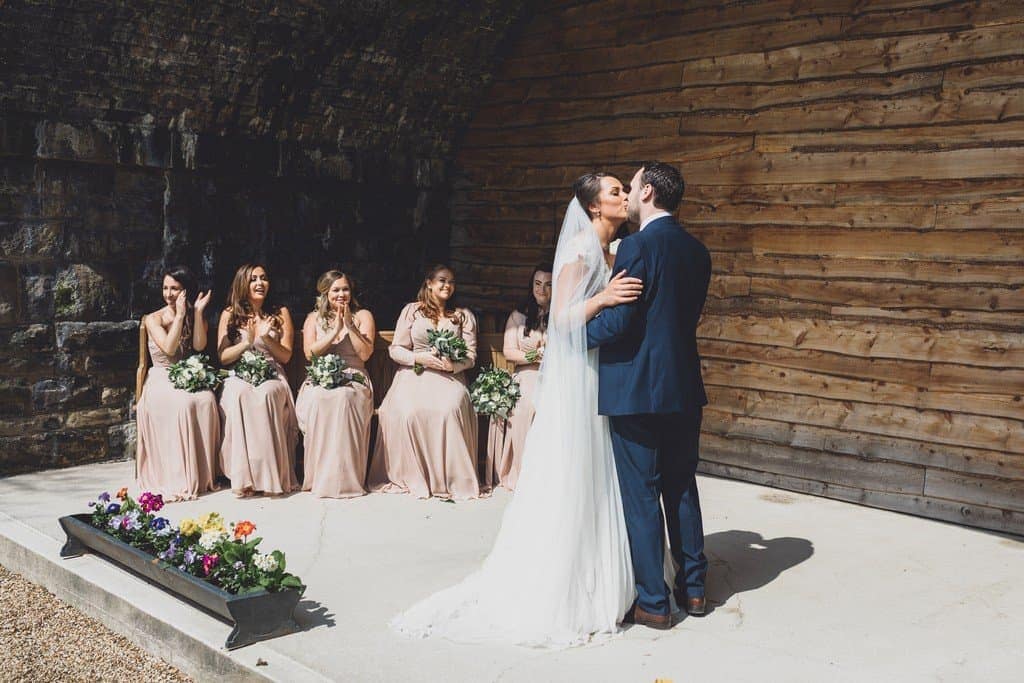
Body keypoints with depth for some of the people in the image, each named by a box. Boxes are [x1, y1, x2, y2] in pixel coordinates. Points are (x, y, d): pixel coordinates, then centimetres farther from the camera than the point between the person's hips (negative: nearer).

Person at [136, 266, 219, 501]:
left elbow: (199, 346, -7)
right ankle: (180, 478, -33)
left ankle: (203, 475, -26)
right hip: (161, 382, -3)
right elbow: (169, 348, -14)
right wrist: (180, 315, -13)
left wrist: (198, 312, -10)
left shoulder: (195, 317, 13)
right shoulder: (154, 319, 3)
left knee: (206, 401, -32)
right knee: (183, 404, -36)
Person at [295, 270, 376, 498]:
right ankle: (319, 476, -27)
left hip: (353, 377, -1)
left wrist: (350, 326, -7)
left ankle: (344, 477, -34)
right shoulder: (314, 318, 17)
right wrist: (335, 331, -6)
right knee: (317, 400, -36)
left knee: (343, 397, -37)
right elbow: (309, 354, 2)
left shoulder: (362, 316, 13)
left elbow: (365, 354, 1)